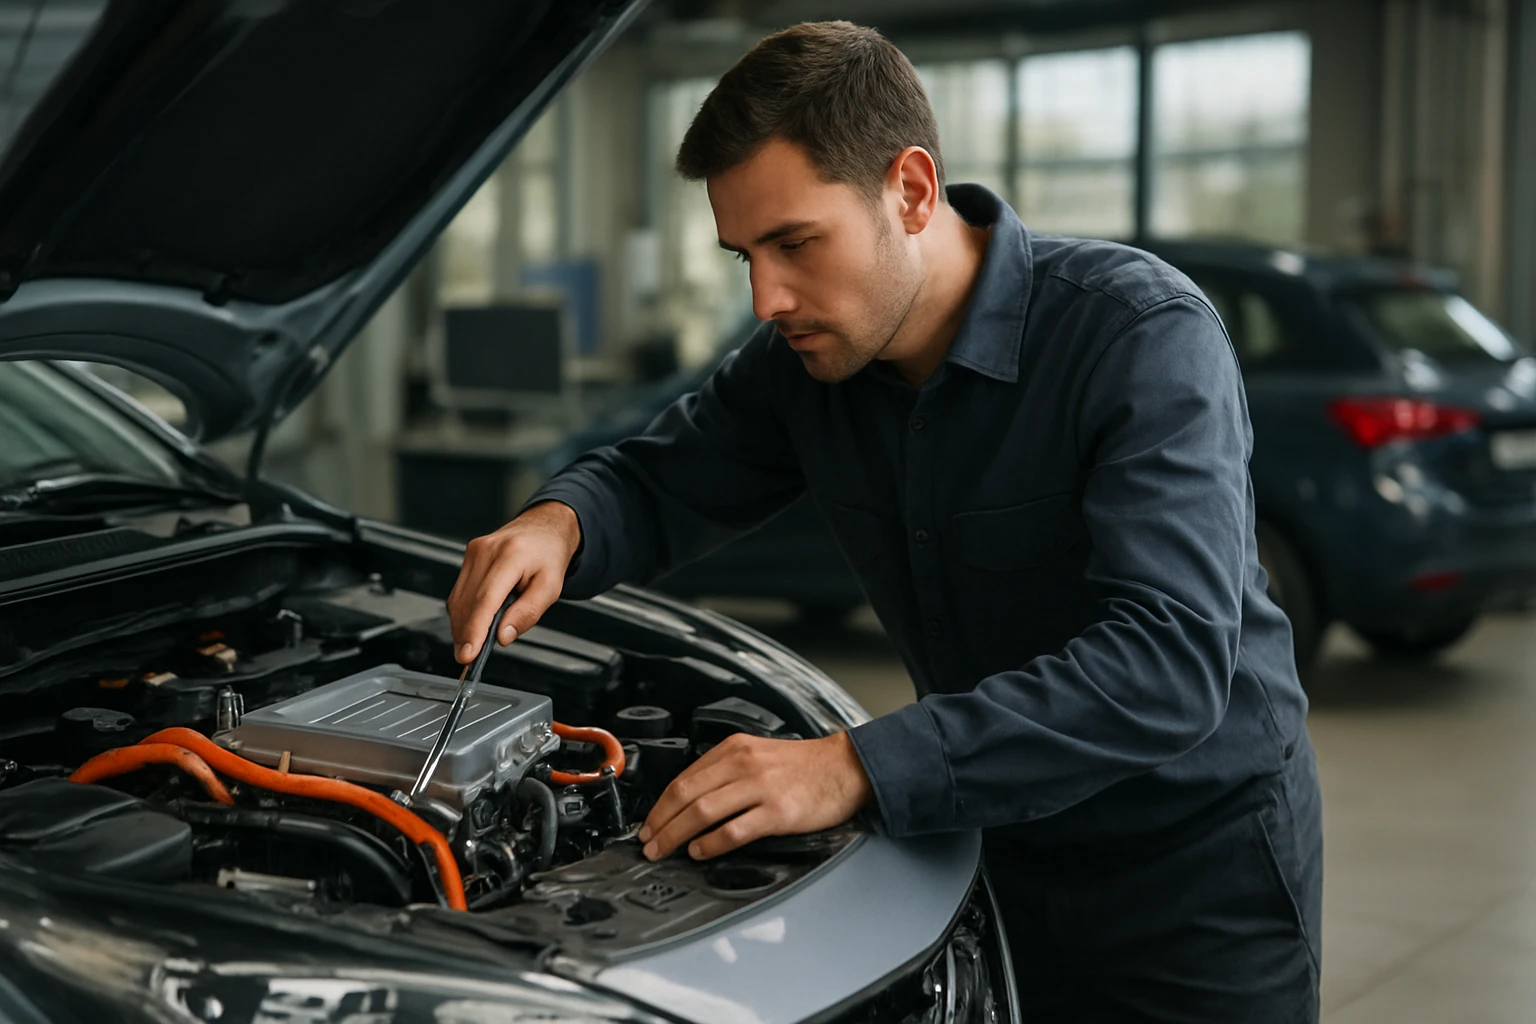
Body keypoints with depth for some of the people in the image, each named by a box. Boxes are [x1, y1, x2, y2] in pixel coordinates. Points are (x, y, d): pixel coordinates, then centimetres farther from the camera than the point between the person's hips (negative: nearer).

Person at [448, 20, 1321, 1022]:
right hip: (995, 844, 5)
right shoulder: (806, 357, -6)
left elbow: (1170, 664, -36)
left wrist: (859, 768, -44)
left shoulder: (1146, 334, -26)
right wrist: (559, 524, -17)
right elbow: (659, 479, 9)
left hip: (1196, 869, -5)